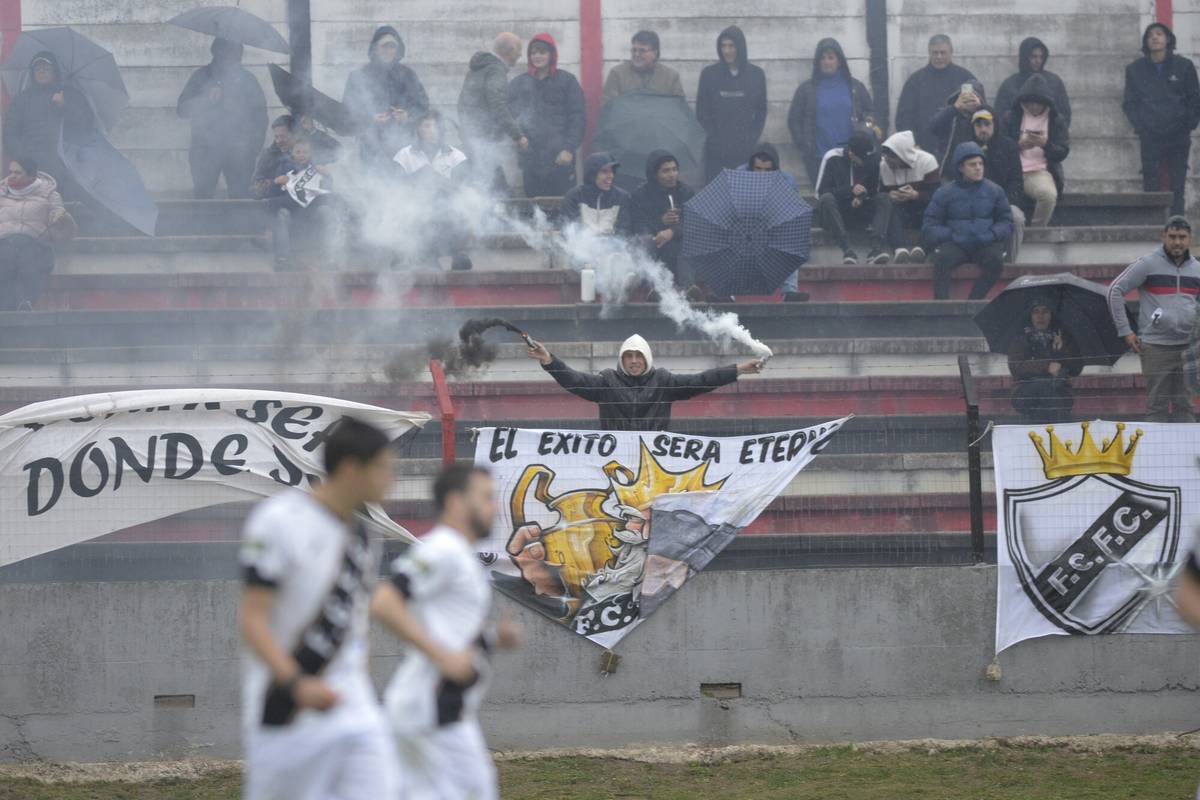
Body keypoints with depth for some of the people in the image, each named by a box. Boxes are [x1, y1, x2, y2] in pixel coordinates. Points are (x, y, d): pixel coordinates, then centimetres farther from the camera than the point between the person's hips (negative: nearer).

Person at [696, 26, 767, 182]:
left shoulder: (756, 75, 5)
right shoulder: (709, 74, 3)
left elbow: (761, 111, 11)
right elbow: (701, 112, 6)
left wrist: (752, 139, 1)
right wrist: (713, 139, -3)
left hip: (745, 150, 0)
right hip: (716, 151, 0)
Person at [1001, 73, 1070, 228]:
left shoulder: (1056, 121, 13)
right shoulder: (1011, 119, 14)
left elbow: (1062, 153, 5)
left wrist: (1045, 144, -14)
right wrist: (1020, 145, -11)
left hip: (1040, 172, 0)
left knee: (1049, 194, -36)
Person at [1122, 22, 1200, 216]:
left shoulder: (1184, 66, 7)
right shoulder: (1135, 70, 9)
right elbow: (1129, 103, 10)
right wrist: (1139, 126, -4)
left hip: (1178, 135, 0)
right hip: (1150, 135, 0)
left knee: (1178, 186, -2)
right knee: (1150, 186, -4)